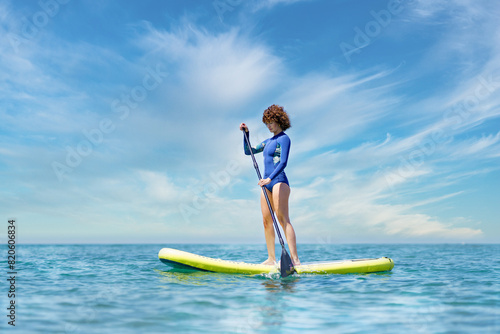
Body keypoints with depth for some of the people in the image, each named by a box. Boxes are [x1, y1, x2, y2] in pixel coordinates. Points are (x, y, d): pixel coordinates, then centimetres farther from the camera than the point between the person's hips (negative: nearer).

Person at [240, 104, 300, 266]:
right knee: (267, 221, 5)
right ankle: (271, 259, 9)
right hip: (267, 183, 8)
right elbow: (248, 151, 27)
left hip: (279, 181, -8)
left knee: (283, 219, -15)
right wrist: (246, 133, 14)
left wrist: (270, 178, -28)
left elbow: (283, 162, -17)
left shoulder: (284, 138, -4)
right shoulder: (268, 141, 21)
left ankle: (294, 259, -19)